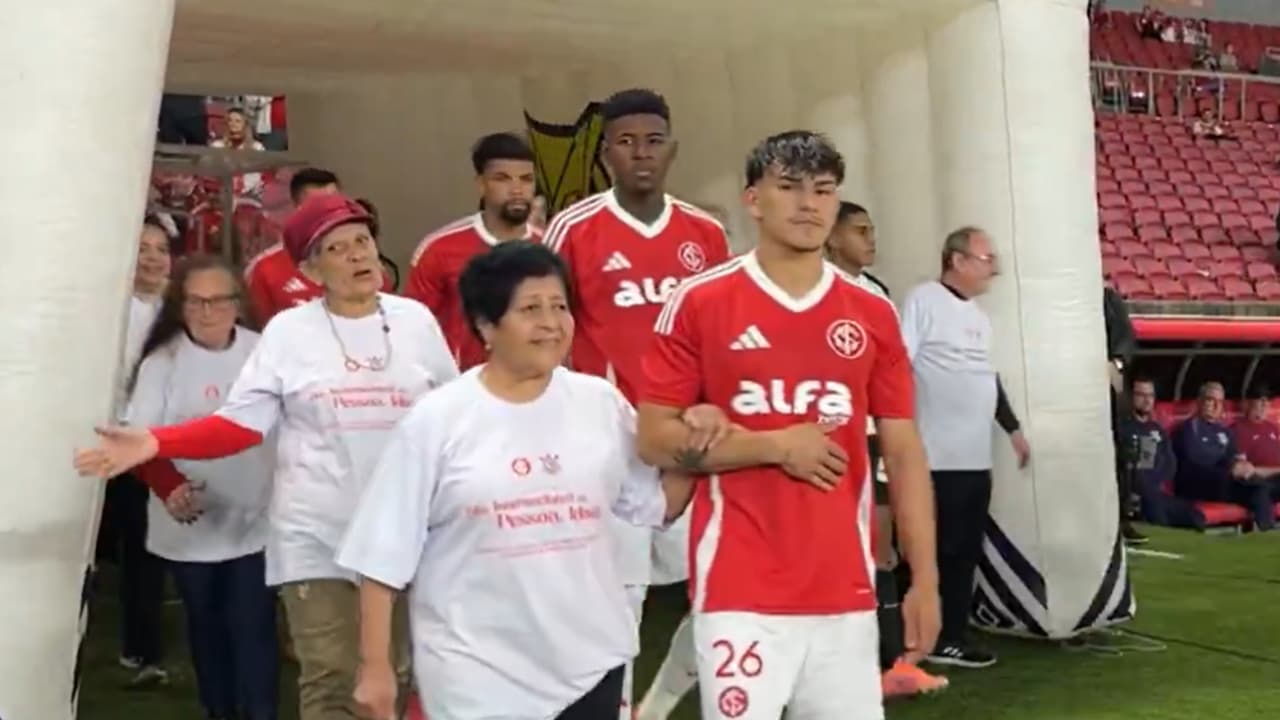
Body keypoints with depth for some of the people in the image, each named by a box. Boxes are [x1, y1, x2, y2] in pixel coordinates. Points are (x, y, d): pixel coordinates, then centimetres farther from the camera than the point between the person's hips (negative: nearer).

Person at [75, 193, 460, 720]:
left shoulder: (416, 320, 4)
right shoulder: (287, 330, -2)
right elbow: (238, 426, -3)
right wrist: (154, 443, -14)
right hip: (318, 536, -2)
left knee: (415, 669, 11)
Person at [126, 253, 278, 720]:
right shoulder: (162, 361, -6)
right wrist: (170, 487, -29)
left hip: (257, 520, 0)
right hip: (191, 524, 0)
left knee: (253, 626, -3)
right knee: (206, 626, 15)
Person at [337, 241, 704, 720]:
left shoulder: (602, 403, 1)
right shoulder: (435, 421, -9)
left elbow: (658, 504, 9)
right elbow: (383, 557, -6)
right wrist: (375, 667, -6)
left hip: (590, 661, 4)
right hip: (477, 675, -3)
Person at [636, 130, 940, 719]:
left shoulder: (873, 314, 8)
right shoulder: (699, 303, -2)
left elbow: (903, 451, 9)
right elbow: (655, 440, -4)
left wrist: (924, 578, 5)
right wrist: (775, 445, -11)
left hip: (845, 589, 4)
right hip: (740, 590, -3)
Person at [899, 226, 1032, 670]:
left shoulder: (979, 316, 19)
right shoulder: (923, 302, -8)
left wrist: (1012, 428, 29)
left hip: (977, 458, 8)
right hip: (936, 459, -8)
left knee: (965, 554, 11)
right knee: (930, 553, -3)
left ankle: (951, 638, 20)